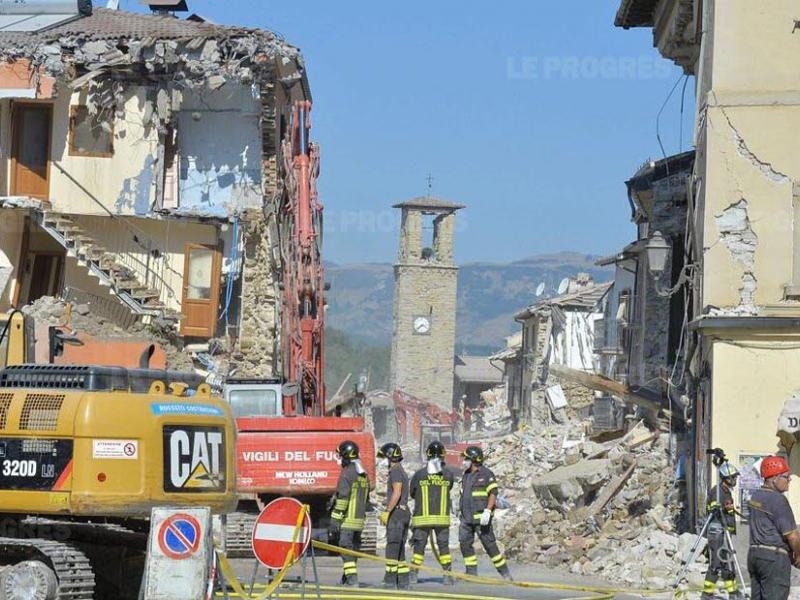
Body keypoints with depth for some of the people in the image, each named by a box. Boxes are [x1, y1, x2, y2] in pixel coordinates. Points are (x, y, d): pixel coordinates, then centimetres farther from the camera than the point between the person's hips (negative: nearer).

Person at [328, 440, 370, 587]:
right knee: (354, 549, 13)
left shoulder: (347, 474, -13)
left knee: (346, 548, -8)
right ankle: (347, 578, 20)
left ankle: (352, 579, -14)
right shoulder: (364, 475, 15)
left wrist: (335, 521, -16)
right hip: (360, 519, 9)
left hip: (347, 519, -9)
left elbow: (342, 499, -17)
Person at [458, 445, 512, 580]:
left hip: (481, 517, -7)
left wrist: (487, 511, -23)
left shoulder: (486, 474, -8)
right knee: (465, 543, 0)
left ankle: (504, 572, 3)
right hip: (466, 517, 7)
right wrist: (461, 510, 21)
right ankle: (471, 572, 7)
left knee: (489, 544, -6)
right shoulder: (466, 475, 16)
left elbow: (493, 494, -13)